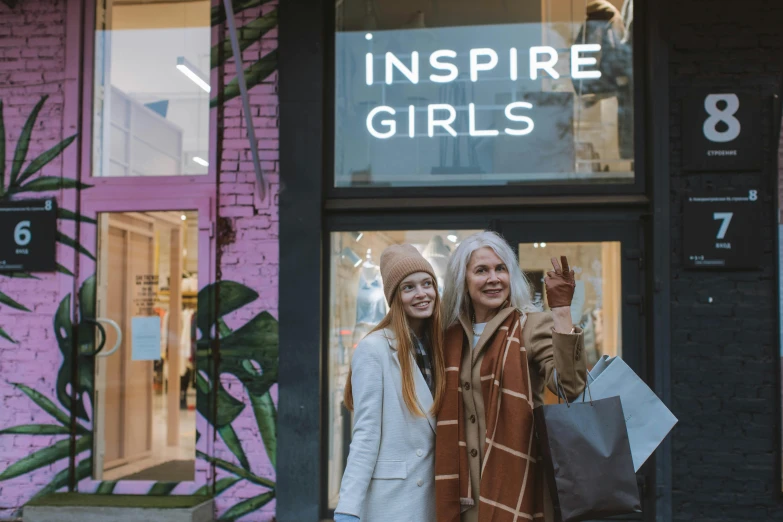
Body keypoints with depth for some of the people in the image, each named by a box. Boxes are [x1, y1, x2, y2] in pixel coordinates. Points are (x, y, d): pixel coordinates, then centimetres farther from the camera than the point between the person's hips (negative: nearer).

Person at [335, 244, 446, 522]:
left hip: (431, 495, 6)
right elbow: (365, 435, -14)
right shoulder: (374, 348, -12)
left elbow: (447, 426, 10)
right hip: (390, 498, -5)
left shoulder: (436, 346, 6)